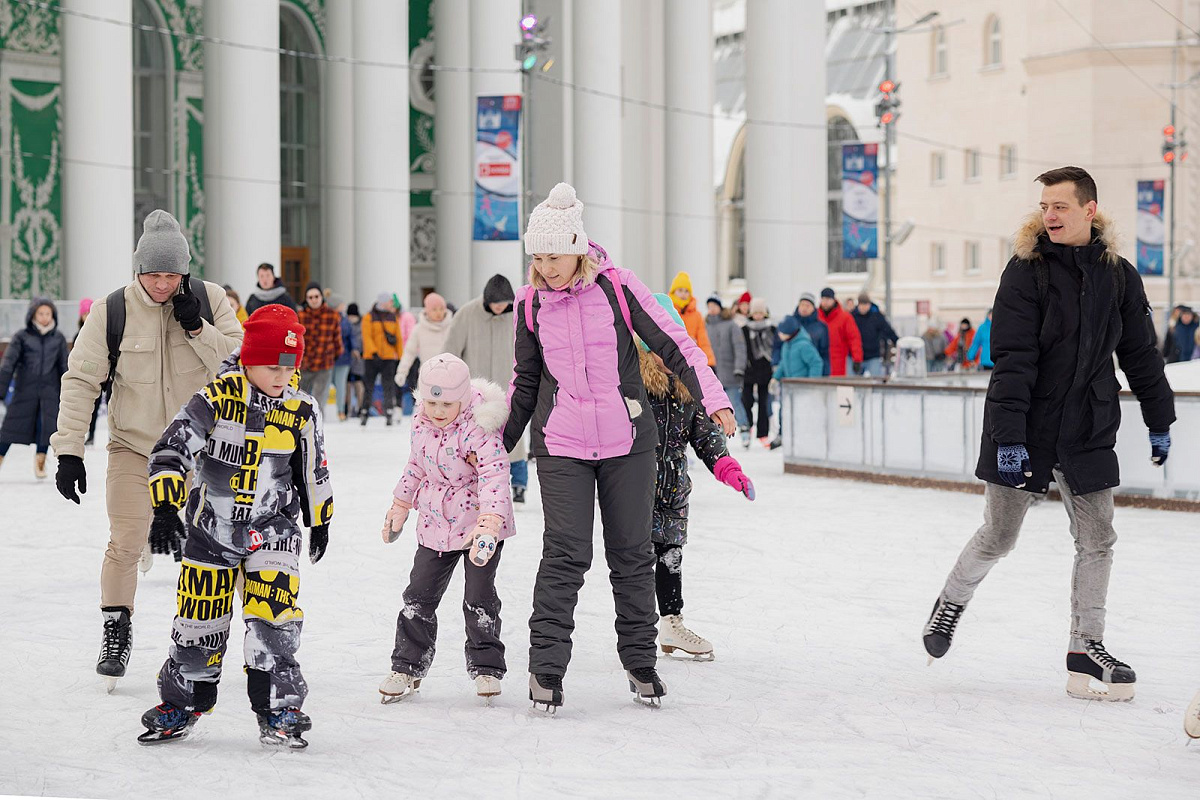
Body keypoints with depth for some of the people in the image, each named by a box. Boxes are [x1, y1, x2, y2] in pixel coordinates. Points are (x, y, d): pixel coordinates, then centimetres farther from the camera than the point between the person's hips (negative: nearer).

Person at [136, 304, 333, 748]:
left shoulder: (302, 411, -4)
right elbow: (170, 450, -16)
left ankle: (278, 710, -2)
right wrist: (164, 509, -25)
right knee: (199, 618, 7)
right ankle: (182, 703, 26)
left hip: (272, 526, 1)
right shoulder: (216, 396, -14)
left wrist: (319, 522, 19)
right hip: (210, 527, -1)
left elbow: (314, 471, 11)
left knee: (273, 617, -12)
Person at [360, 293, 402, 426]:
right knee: (368, 387, 3)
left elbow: (398, 338, 14)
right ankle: (364, 412, 13)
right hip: (371, 358, -2)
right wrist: (374, 352, -25)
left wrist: (400, 356, 9)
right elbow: (367, 337, -11)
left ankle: (388, 415, -3)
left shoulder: (393, 318, 10)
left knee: (389, 387, -4)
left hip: (389, 357, 2)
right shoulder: (369, 318, -1)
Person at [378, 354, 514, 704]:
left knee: (479, 597, -4)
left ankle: (486, 668, 13)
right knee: (419, 595, 8)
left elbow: (494, 475, -31)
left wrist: (489, 524, -43)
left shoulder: (478, 429, -22)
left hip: (478, 522, -6)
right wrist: (400, 507, 23)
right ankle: (408, 667, 20)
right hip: (436, 524, 6)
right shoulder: (422, 423, -1)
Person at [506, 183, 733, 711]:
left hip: (626, 441, 0)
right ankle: (546, 666, -1)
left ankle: (640, 660, 20)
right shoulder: (530, 304, 2)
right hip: (561, 447, 0)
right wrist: (500, 442, 16)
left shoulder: (617, 287, -6)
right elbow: (525, 380, 15)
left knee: (632, 553, 6)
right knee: (566, 553, -8)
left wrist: (713, 399, -12)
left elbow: (674, 345, -2)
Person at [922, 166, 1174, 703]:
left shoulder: (1118, 275, 3)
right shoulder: (1026, 270, -10)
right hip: (1024, 429, -4)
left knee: (1097, 540, 1)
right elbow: (1012, 361, -16)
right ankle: (951, 604, 30)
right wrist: (1009, 437, -22)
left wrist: (1159, 422, 16)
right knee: (998, 537, 4)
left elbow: (1141, 354, 13)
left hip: (1088, 432, 4)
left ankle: (1085, 650, 10)